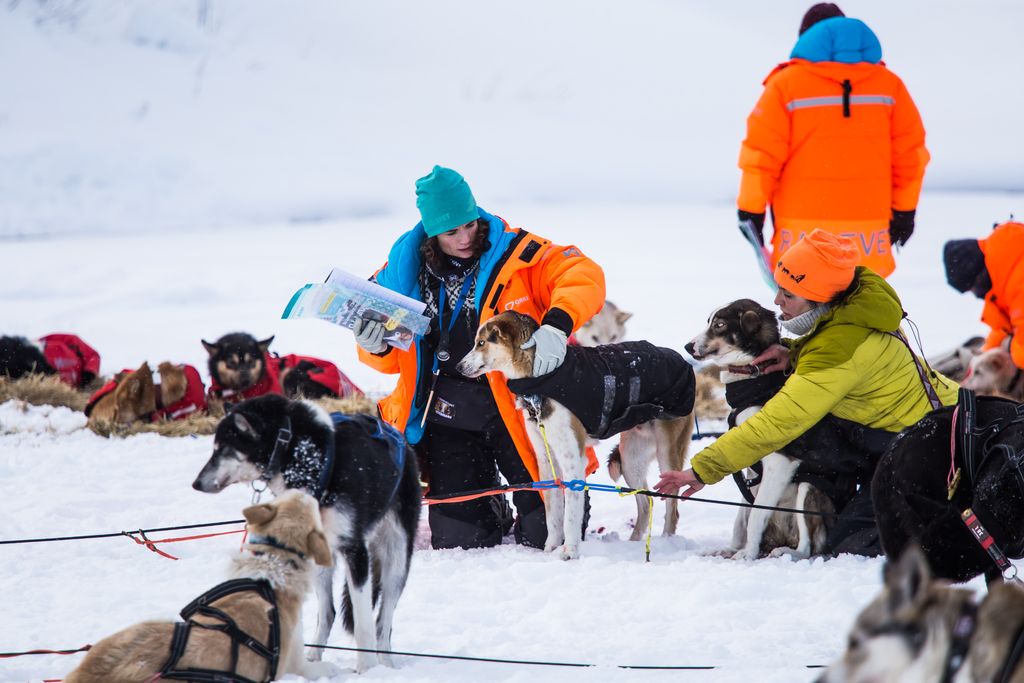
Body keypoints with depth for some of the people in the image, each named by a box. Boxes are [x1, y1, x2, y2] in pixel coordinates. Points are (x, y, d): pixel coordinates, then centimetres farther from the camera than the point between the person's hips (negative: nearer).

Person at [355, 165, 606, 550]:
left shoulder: (514, 254, -6)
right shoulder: (406, 271, 4)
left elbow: (583, 275, -15)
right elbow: (393, 359, 14)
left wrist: (556, 326, -31)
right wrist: (376, 345, -9)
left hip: (513, 411, -3)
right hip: (447, 420, 3)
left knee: (544, 533, -4)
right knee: (458, 542, 1)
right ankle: (492, 513, 37)